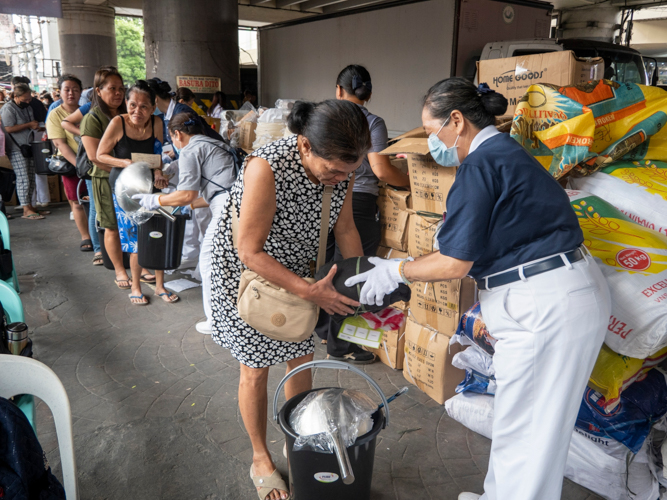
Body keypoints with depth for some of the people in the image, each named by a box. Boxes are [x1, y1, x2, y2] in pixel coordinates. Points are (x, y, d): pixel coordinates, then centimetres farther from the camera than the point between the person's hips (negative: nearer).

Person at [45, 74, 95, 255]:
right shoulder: (55, 115, -2)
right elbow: (60, 144, -9)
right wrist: (78, 164, -20)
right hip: (71, 164, -1)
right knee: (77, 203, 4)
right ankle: (86, 238, 18)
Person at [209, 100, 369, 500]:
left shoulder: (341, 167, -16)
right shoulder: (267, 168, -35)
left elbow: (345, 228, -1)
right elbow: (249, 251, -29)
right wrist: (311, 292, -30)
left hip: (295, 272, 6)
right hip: (245, 272, -5)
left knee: (302, 361, 13)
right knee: (256, 370, 7)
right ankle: (261, 460, 31)